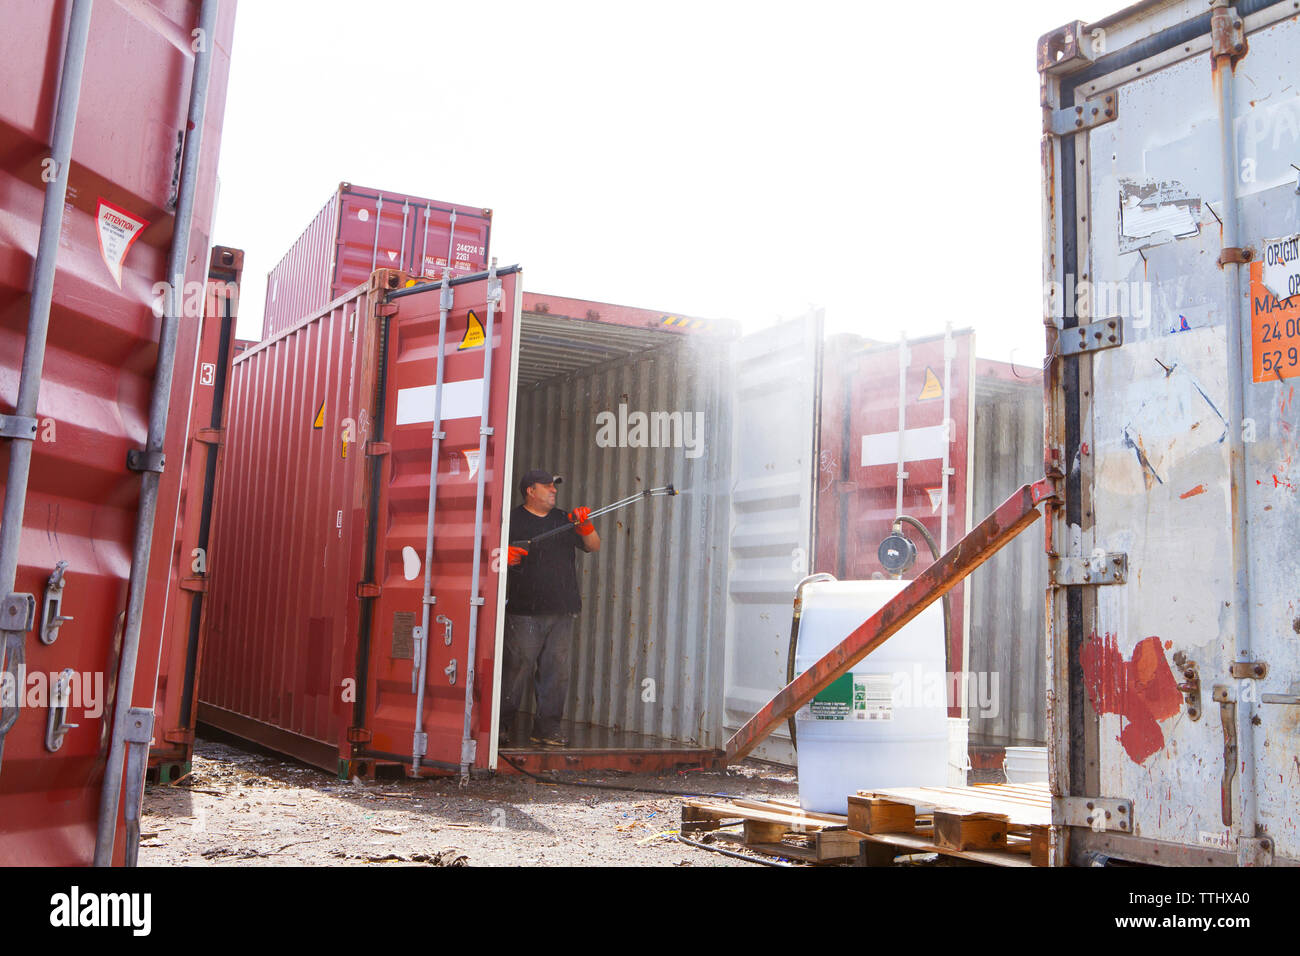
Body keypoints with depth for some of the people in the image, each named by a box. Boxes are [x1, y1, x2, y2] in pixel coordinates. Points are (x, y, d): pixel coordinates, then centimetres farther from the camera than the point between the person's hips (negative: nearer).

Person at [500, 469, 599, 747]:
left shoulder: (564, 520, 20)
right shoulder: (513, 520, 5)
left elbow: (594, 547, 17)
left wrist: (585, 526, -2)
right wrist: (506, 557, -21)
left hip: (562, 611, 4)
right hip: (524, 612, -4)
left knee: (556, 670, 3)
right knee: (517, 667, -5)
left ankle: (548, 728, 10)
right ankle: (502, 727, 5)